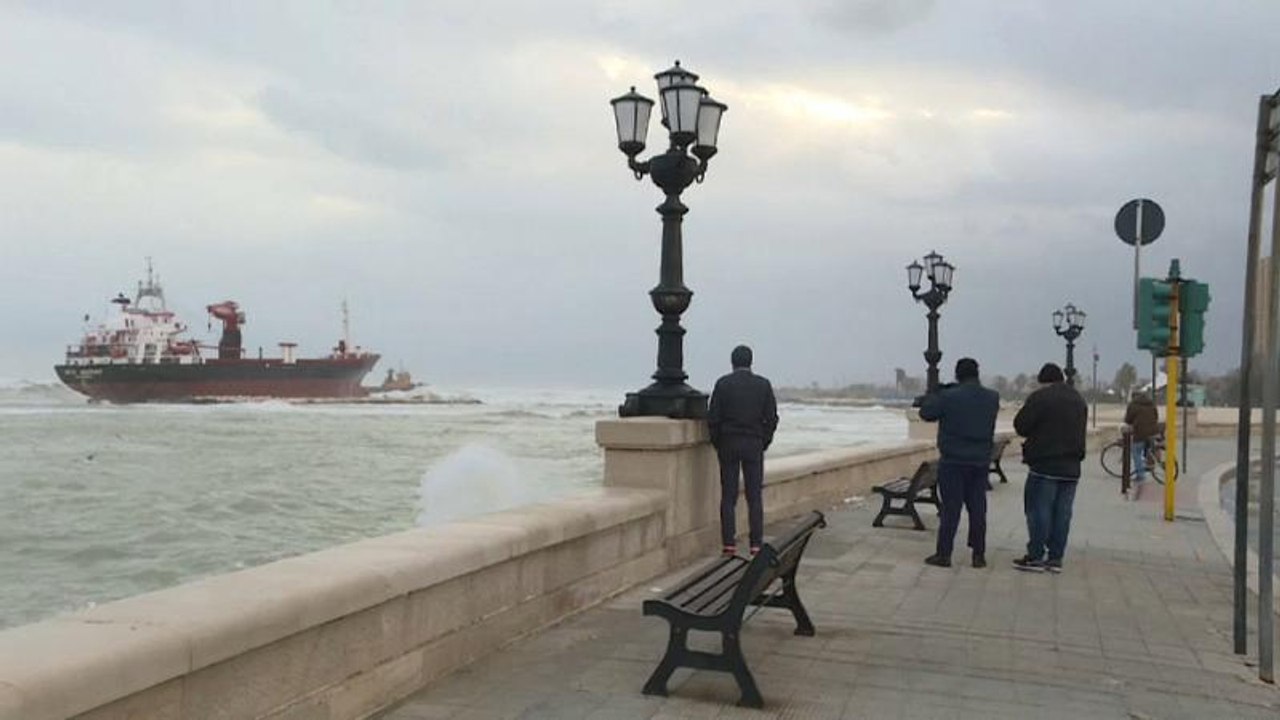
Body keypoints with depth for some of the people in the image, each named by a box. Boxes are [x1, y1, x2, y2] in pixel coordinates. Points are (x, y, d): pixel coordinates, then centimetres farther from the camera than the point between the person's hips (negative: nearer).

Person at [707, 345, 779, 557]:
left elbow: (713, 418, -4)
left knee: (728, 496, 2)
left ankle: (729, 543, 0)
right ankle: (756, 544, 2)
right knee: (754, 497, 4)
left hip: (728, 444, -1)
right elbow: (771, 418, 1)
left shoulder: (723, 384, -2)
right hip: (754, 444, 1)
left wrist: (718, 444, 7)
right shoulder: (763, 385, 2)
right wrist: (764, 443, 10)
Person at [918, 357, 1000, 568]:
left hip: (953, 462, -4)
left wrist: (932, 395, 14)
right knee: (978, 508, 9)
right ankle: (979, 555, 14)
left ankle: (944, 554, 4)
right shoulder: (992, 398, 0)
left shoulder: (948, 397, -14)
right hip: (981, 462, 4)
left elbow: (926, 413, -4)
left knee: (951, 508, 1)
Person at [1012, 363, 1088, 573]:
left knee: (1038, 511, -1)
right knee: (1062, 514, 8)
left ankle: (1035, 557, 0)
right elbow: (1080, 431, 19)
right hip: (1071, 467, 6)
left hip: (1044, 465, -6)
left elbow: (1020, 426, -8)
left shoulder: (1040, 397, -9)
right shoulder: (1079, 401, 13)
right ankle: (1056, 558, 11)